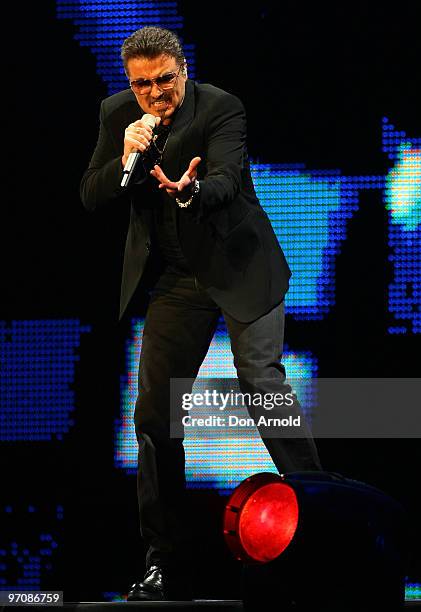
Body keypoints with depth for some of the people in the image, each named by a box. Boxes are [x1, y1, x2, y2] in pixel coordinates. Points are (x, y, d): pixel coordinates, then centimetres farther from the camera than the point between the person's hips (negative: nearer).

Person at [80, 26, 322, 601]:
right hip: (174, 278, 4)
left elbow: (224, 180, -29)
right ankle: (165, 557, 10)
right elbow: (91, 198, -2)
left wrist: (188, 190, -51)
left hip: (241, 266, -4)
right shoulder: (117, 113, -1)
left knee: (262, 380, -18)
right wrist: (127, 159, -21)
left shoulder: (220, 108, -14)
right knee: (153, 412, 1)